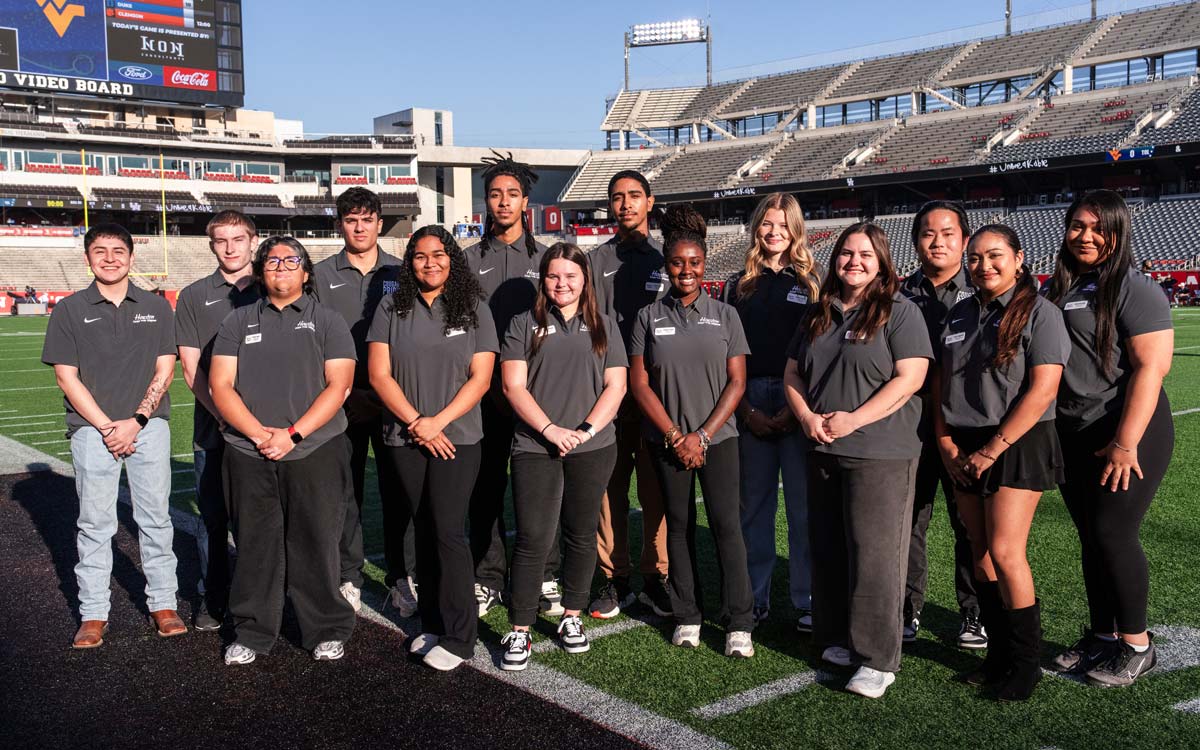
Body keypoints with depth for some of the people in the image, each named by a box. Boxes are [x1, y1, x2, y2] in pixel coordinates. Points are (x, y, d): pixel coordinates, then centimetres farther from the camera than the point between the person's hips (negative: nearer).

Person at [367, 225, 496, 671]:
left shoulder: (474, 309, 3)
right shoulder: (392, 309, 5)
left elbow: (480, 378, -3)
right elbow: (379, 373, -1)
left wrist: (437, 422, -13)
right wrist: (416, 422, -10)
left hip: (457, 437, -2)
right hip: (405, 439, 2)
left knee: (447, 530, -8)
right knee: (424, 532, 9)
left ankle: (458, 638, -1)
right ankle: (432, 625, 19)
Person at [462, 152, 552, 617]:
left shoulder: (545, 258, 9)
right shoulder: (471, 259, 10)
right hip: (484, 390, 1)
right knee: (486, 484, 3)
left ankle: (544, 577, 12)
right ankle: (488, 579, 13)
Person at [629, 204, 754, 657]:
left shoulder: (724, 315, 4)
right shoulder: (649, 317, 3)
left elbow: (736, 382, 0)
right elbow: (639, 383, 0)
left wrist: (703, 435, -8)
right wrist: (675, 436, -7)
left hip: (718, 437, -1)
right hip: (668, 441, 1)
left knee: (726, 525, -6)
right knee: (679, 526, 7)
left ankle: (740, 624, 1)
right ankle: (687, 616, 18)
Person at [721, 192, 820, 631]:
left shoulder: (811, 283, 6)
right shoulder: (739, 285, 11)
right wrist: (746, 409, -3)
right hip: (751, 408, 2)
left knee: (804, 506, 0)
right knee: (753, 504, 7)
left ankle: (806, 600, 10)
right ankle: (755, 596, 17)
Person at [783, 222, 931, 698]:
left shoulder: (898, 311, -3)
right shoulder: (819, 314, 15)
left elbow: (910, 377, -12)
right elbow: (792, 372, 16)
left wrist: (854, 419, -17)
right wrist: (807, 416, -3)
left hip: (880, 454, -6)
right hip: (823, 453, 6)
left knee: (874, 556, -6)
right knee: (828, 551, 12)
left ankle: (878, 659, 2)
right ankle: (837, 640, 26)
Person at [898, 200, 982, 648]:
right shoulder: (900, 295, 7)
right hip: (910, 423, 1)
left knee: (970, 522, 7)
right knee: (907, 518, 5)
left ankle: (974, 614, 20)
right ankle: (907, 610, 18)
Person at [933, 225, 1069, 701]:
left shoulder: (1039, 313, -6)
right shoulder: (959, 315, 12)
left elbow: (1041, 391, -14)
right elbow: (940, 382, 11)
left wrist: (992, 450, -15)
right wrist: (945, 442, -2)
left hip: (1017, 445, -6)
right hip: (964, 451, 6)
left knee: (1005, 551, -9)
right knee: (980, 551, 7)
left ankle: (1026, 660, 6)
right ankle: (998, 652, 19)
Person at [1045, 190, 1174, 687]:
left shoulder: (1134, 290, -10)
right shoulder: (1058, 290, 11)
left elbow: (1150, 367, -18)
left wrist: (1125, 443, -22)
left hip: (1127, 434, -7)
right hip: (1072, 436, 7)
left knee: (1113, 533, -5)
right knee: (1091, 537, 12)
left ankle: (1136, 645, 11)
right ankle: (1101, 637, 25)